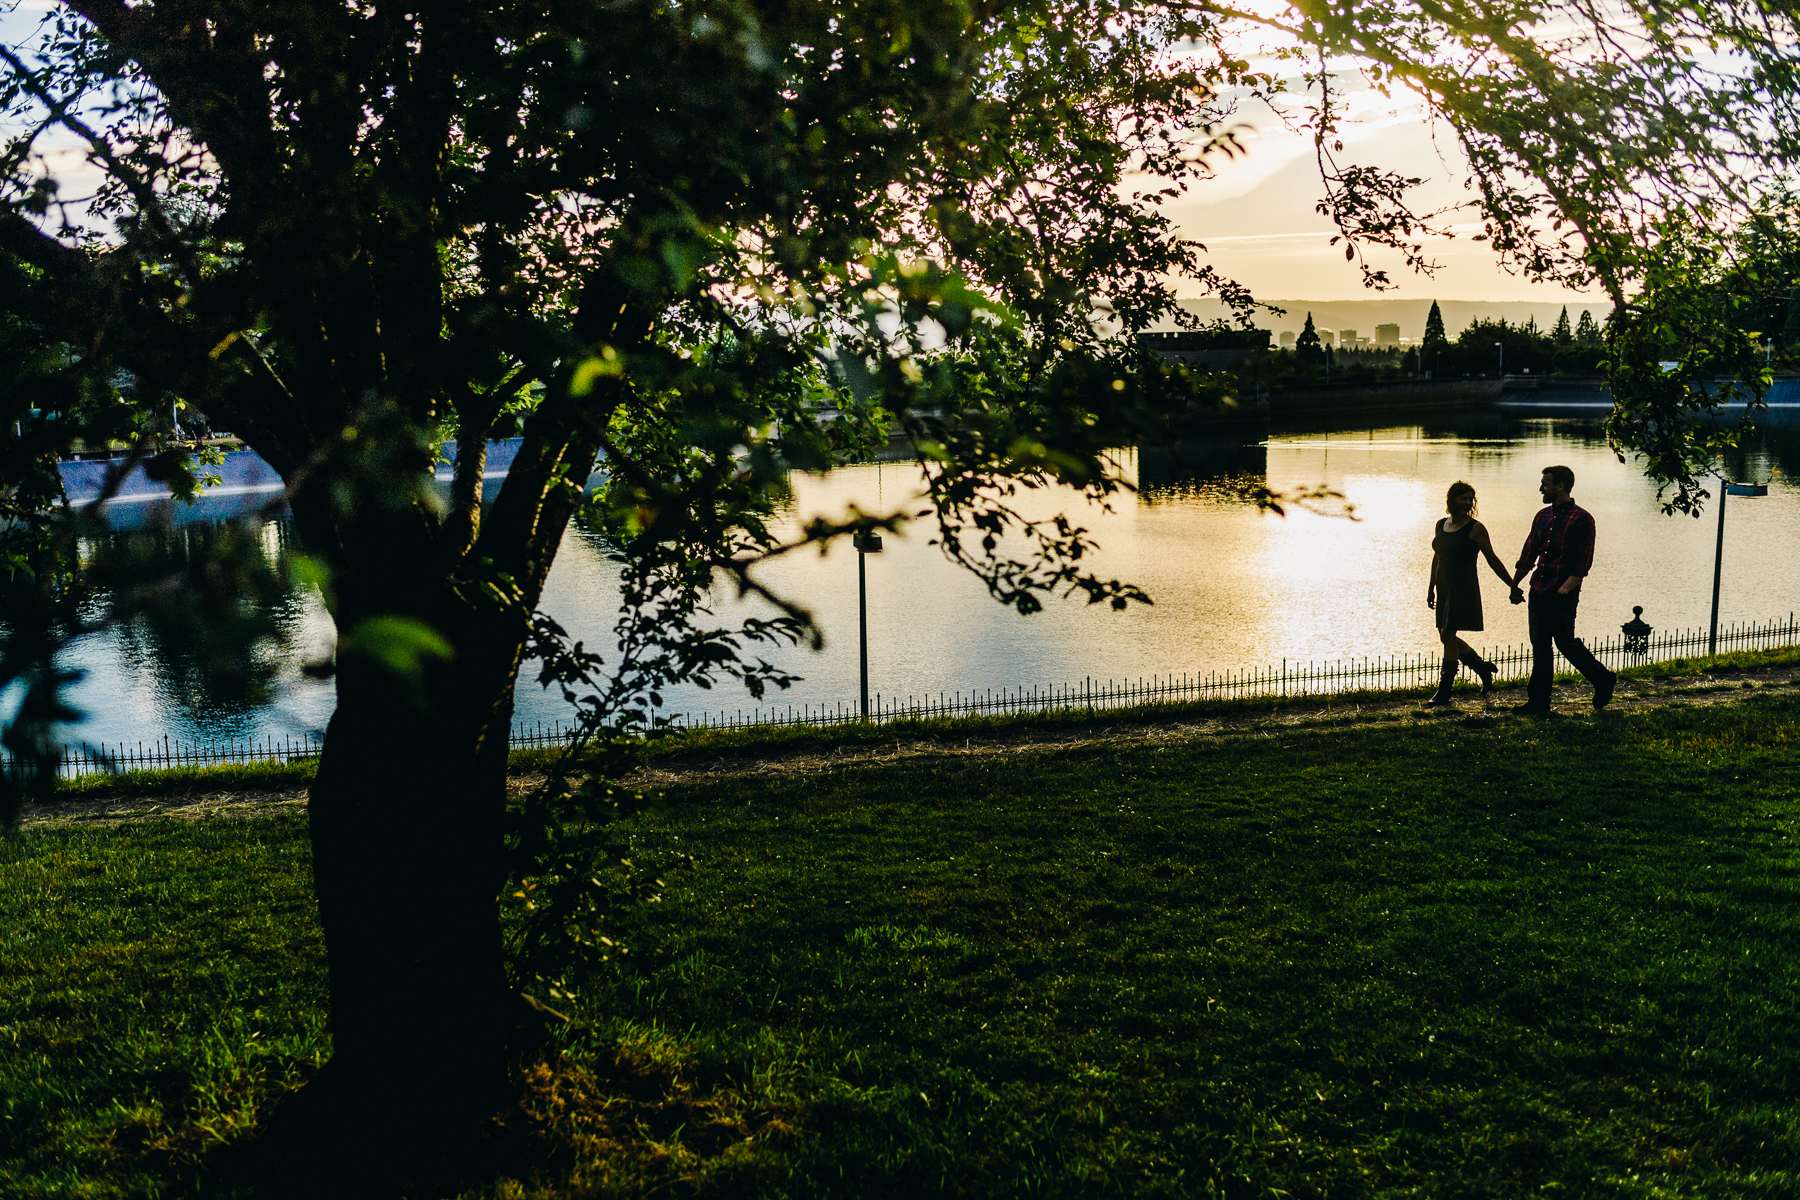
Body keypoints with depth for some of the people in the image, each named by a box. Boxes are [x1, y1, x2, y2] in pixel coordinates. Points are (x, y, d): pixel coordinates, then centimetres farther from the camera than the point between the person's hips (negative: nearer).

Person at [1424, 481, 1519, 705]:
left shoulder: (1475, 528, -8)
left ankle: (1443, 692, -1)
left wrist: (1513, 586, -3)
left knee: (1448, 636, -8)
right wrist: (1431, 586, 22)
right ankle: (1482, 666, 32)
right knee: (1445, 637, 11)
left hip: (1464, 589, -7)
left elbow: (1493, 560, -4)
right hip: (1445, 589, 7)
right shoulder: (1441, 525, 10)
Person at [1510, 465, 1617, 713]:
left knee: (1565, 642, -2)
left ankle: (1603, 680, 20)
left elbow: (1583, 563, -12)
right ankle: (1539, 701, 11)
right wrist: (1514, 585, 18)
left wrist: (1565, 589, -19)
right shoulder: (1543, 517, 13)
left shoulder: (1581, 519, -8)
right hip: (1538, 590, 7)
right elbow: (1529, 554, 20)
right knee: (1540, 646, 7)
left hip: (1563, 594, -7)